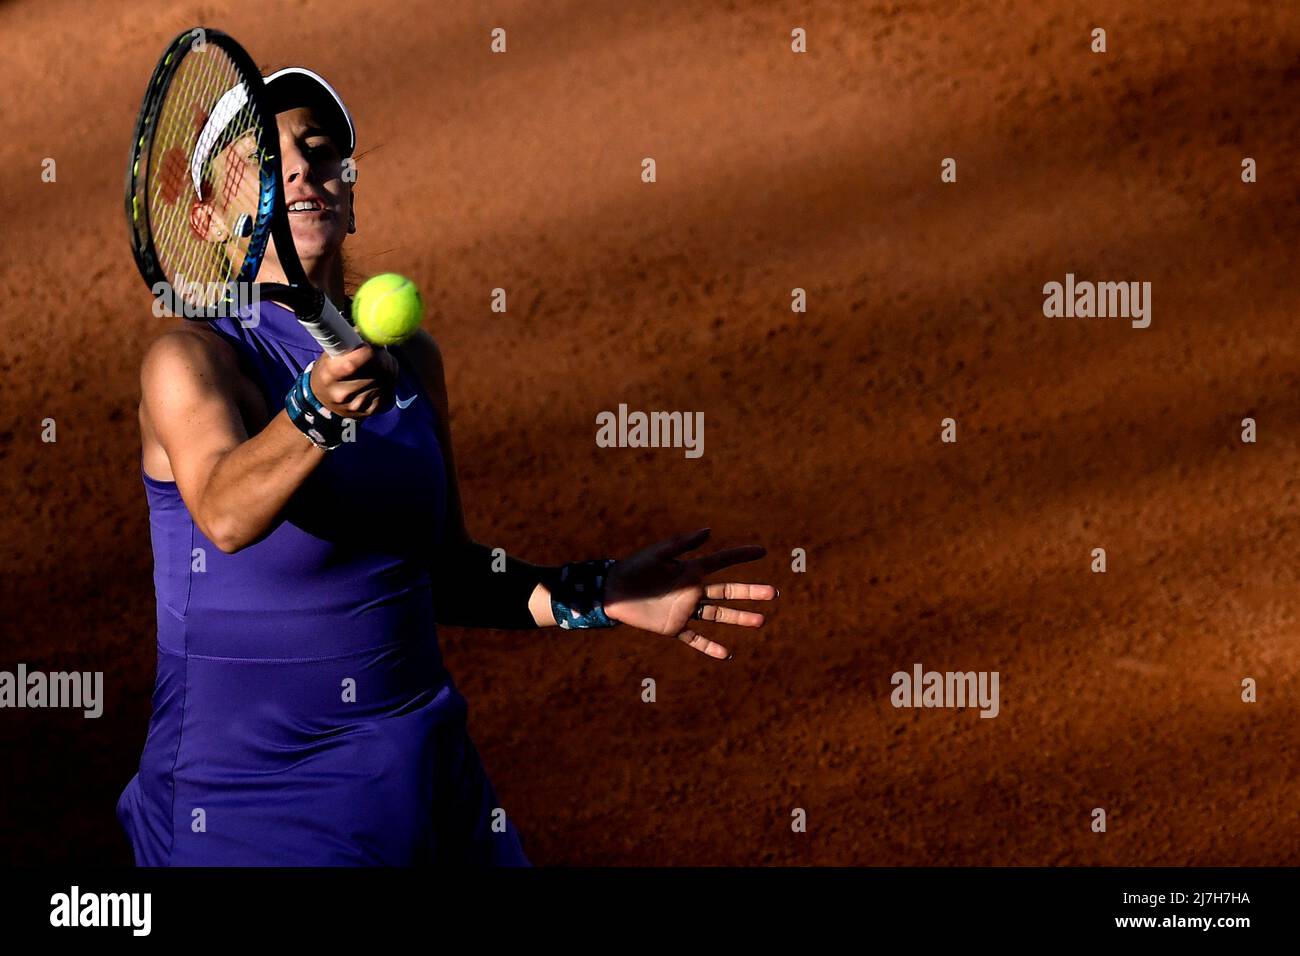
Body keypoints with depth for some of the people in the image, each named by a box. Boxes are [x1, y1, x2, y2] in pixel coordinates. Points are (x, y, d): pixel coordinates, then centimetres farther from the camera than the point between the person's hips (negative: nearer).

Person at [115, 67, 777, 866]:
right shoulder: (191, 360, -14)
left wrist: (595, 597, 0)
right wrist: (318, 408, -51)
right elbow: (226, 515, -34)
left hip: (420, 773, 6)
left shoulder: (410, 358, 5)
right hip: (244, 792, -6)